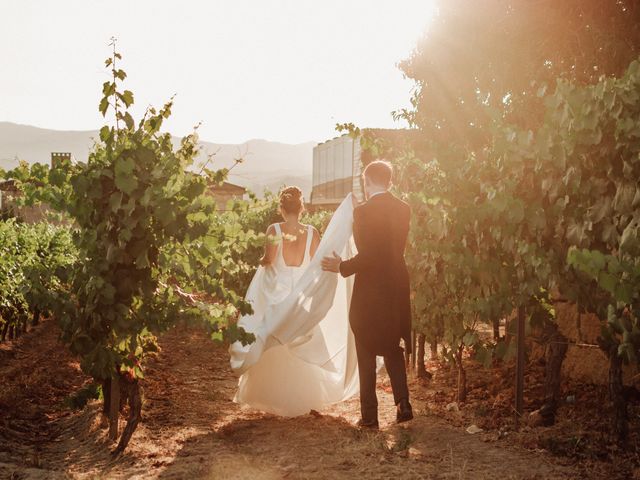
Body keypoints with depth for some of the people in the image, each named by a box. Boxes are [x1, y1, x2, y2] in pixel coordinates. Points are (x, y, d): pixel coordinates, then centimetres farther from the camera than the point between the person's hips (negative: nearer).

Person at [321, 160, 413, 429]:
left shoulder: (364, 212, -17)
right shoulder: (403, 209, 2)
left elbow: (366, 256, -21)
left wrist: (342, 267, -5)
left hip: (370, 290, -6)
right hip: (398, 288, 6)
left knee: (367, 355, 7)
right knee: (393, 349, 21)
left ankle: (369, 416, 12)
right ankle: (403, 404, 13)